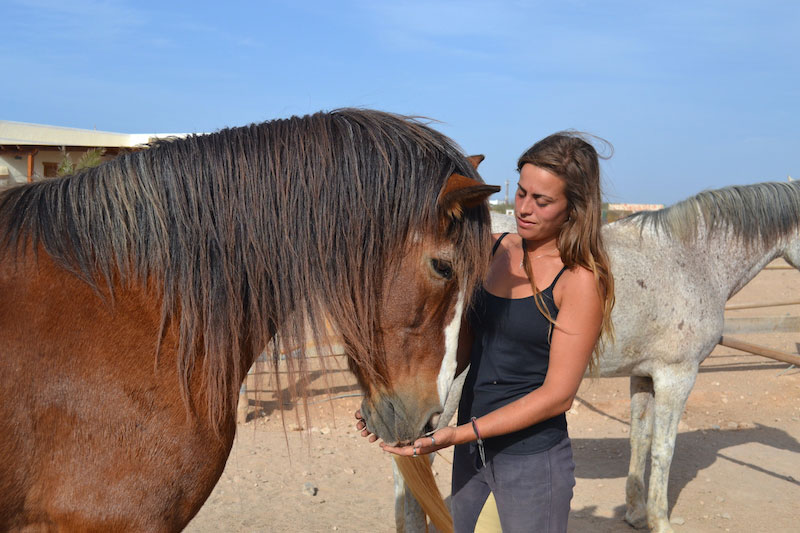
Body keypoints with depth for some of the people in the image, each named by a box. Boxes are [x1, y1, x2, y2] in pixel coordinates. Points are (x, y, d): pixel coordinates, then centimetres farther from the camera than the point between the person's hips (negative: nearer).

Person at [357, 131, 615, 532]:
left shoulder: (581, 280, -16)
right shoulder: (493, 250, 2)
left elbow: (558, 394, -18)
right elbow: (462, 347, 5)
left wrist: (459, 434, -24)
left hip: (532, 458, -6)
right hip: (471, 452, 6)